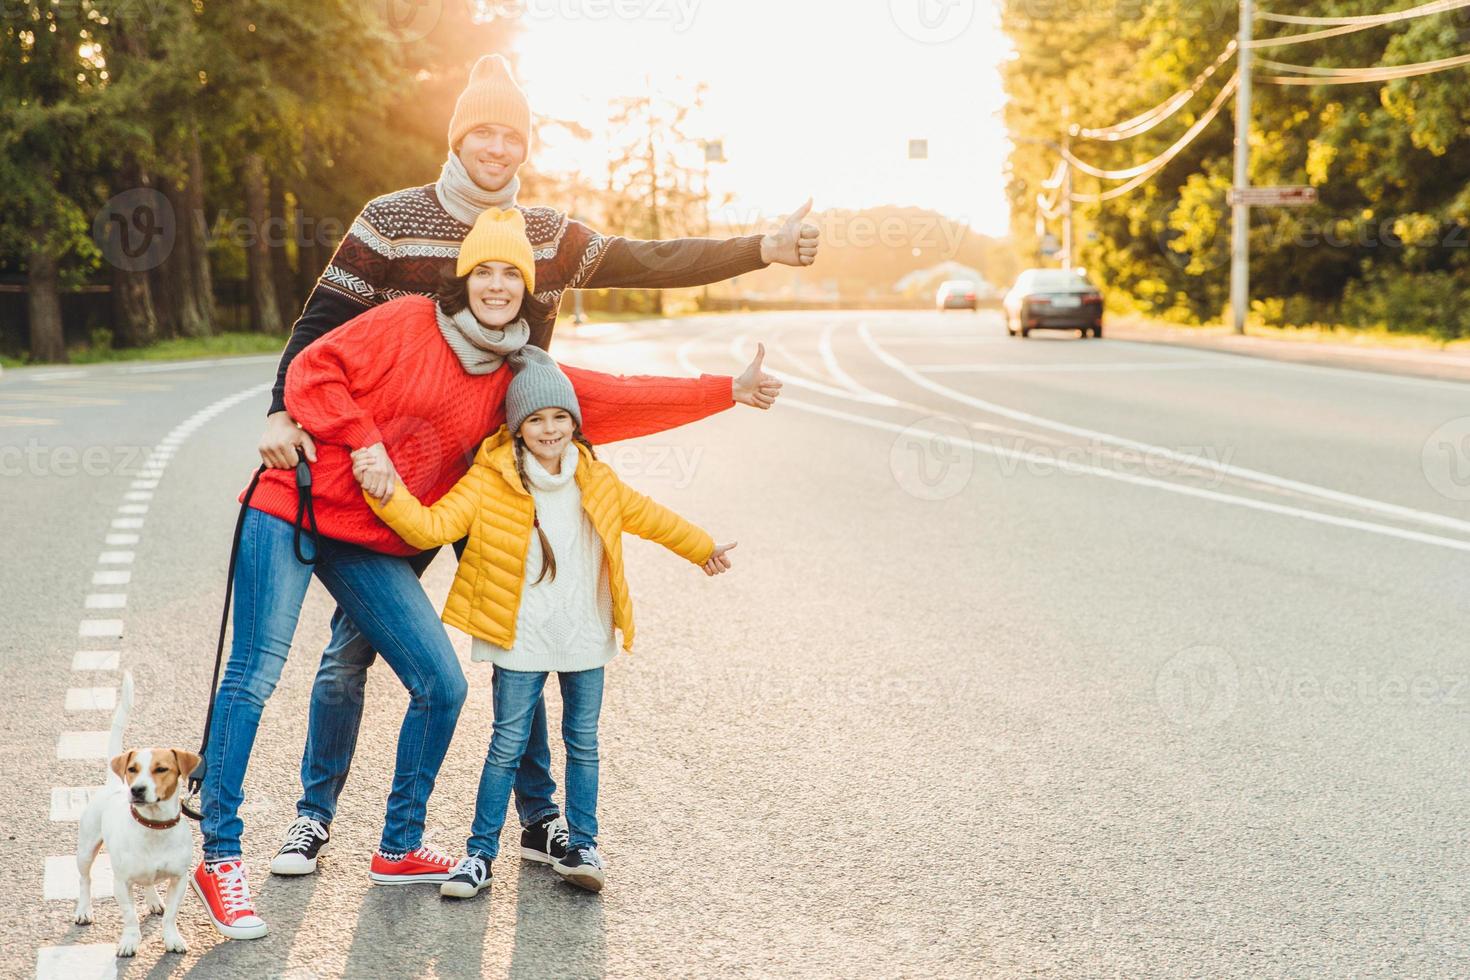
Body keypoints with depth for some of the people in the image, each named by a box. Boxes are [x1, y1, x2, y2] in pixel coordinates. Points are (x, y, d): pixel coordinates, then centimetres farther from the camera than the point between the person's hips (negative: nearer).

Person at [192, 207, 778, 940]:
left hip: (373, 546, 6)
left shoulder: (513, 379, 8)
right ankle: (219, 858, -1)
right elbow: (313, 371, -7)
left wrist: (728, 391, 8)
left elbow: (618, 398, 9)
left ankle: (399, 850, 19)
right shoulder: (407, 323, -7)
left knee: (441, 688, 2)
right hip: (292, 514, -6)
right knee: (256, 674, -11)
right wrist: (362, 441, -16)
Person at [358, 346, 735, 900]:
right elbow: (432, 526, -16)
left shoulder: (596, 480, 5)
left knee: (583, 742, 9)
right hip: (520, 640, -3)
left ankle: (582, 847, 21)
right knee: (508, 745, -1)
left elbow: (649, 518, 20)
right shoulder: (489, 481, -8)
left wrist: (703, 550, 31)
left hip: (585, 639, 3)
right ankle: (481, 854, 9)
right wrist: (386, 494, -32)